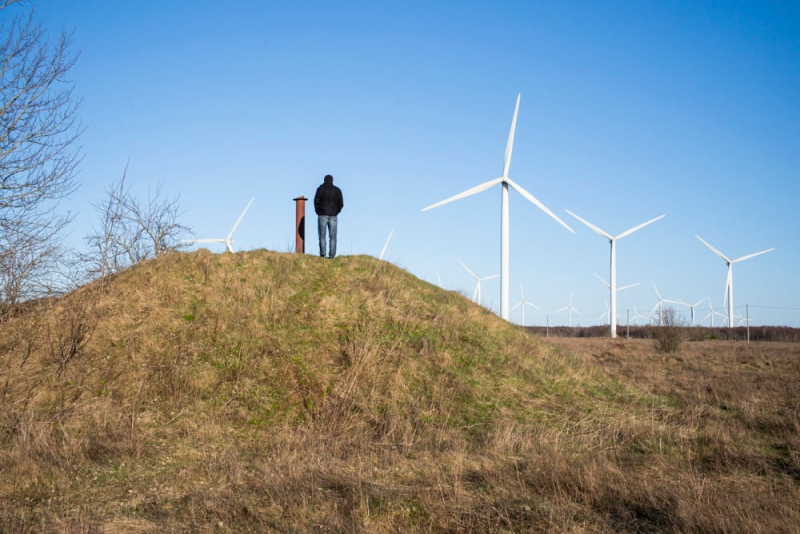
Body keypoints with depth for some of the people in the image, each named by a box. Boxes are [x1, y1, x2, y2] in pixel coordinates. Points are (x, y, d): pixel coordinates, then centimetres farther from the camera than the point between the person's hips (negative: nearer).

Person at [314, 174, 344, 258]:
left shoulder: (321, 189, 2)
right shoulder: (337, 190, 8)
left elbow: (316, 201, -6)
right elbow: (341, 203, 2)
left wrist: (318, 212, 4)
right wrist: (336, 212, 12)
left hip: (322, 215, -2)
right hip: (333, 216, 2)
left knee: (322, 236, 0)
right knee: (333, 237, 4)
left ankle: (322, 253, -11)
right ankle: (332, 254, -5)